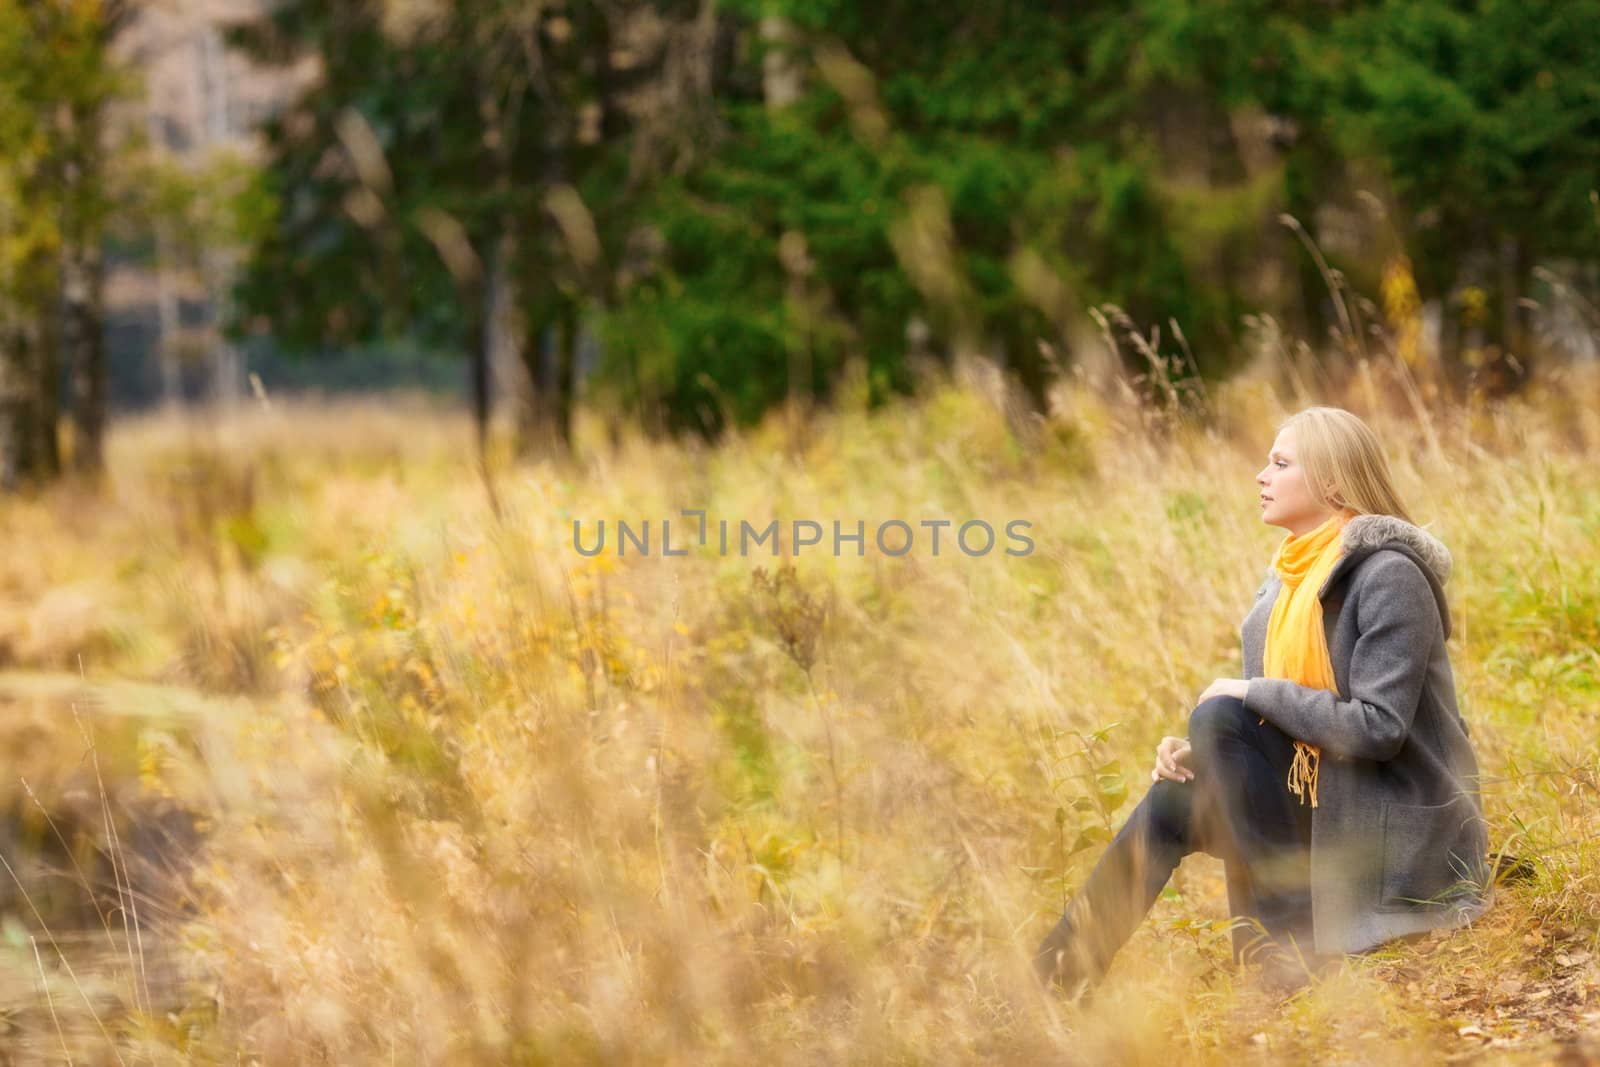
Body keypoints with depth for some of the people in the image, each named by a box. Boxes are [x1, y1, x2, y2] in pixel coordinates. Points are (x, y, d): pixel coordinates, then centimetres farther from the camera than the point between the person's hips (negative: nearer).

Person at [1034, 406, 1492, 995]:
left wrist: (1253, 694, -17)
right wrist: (1199, 753, -8)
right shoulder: (1288, 581, 11)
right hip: (1323, 800, 8)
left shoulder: (1388, 575, -16)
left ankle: (1288, 941, -16)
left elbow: (1379, 726, -24)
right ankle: (1055, 973, -5)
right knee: (1172, 800, -7)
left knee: (1219, 717, -21)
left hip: (1399, 831, -8)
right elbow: (1271, 724, 12)